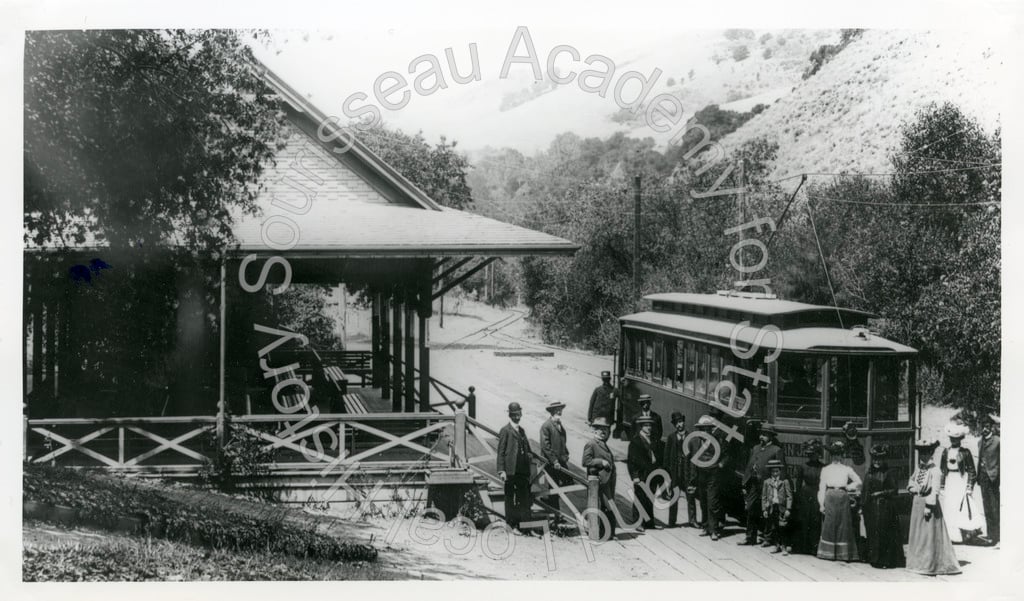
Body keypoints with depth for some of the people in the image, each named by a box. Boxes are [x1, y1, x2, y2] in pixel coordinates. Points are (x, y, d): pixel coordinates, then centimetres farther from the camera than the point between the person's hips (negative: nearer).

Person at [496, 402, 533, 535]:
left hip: (523, 471, 6)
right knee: (510, 498, 1)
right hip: (511, 470, -6)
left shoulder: (522, 430, 18)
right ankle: (513, 525, 5)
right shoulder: (505, 431, -4)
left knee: (525, 498, 4)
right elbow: (501, 452, -7)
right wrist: (501, 471, -14)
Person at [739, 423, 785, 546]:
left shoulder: (776, 450, -3)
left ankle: (768, 538, 11)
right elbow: (748, 467, 16)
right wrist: (744, 485, 11)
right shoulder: (755, 449, 16)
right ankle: (750, 537, 14)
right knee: (751, 510, 6)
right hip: (753, 485, 6)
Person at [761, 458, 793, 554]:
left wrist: (788, 509, -8)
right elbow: (764, 497, 10)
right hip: (771, 507, 3)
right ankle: (777, 546, 18)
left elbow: (789, 496, 0)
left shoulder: (784, 482, 2)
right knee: (772, 528, 5)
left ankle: (784, 547, 1)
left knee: (782, 528, -7)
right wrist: (764, 509, 3)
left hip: (781, 507, -3)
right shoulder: (767, 482, 9)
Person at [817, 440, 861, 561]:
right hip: (830, 499, 0)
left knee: (843, 525, 2)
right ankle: (829, 553, 1)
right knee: (829, 525, -1)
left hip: (843, 498, 0)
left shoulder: (847, 469, 9)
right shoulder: (825, 469, 9)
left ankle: (844, 554, 3)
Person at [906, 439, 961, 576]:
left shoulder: (935, 471, -13)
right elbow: (911, 481, 23)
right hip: (917, 503, 8)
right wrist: (913, 488, 0)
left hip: (929, 503, -8)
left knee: (930, 535, -5)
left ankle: (931, 566, -1)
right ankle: (918, 562, 23)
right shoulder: (918, 469, 10)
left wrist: (928, 506, -22)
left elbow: (934, 491, -18)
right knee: (917, 533, 13)